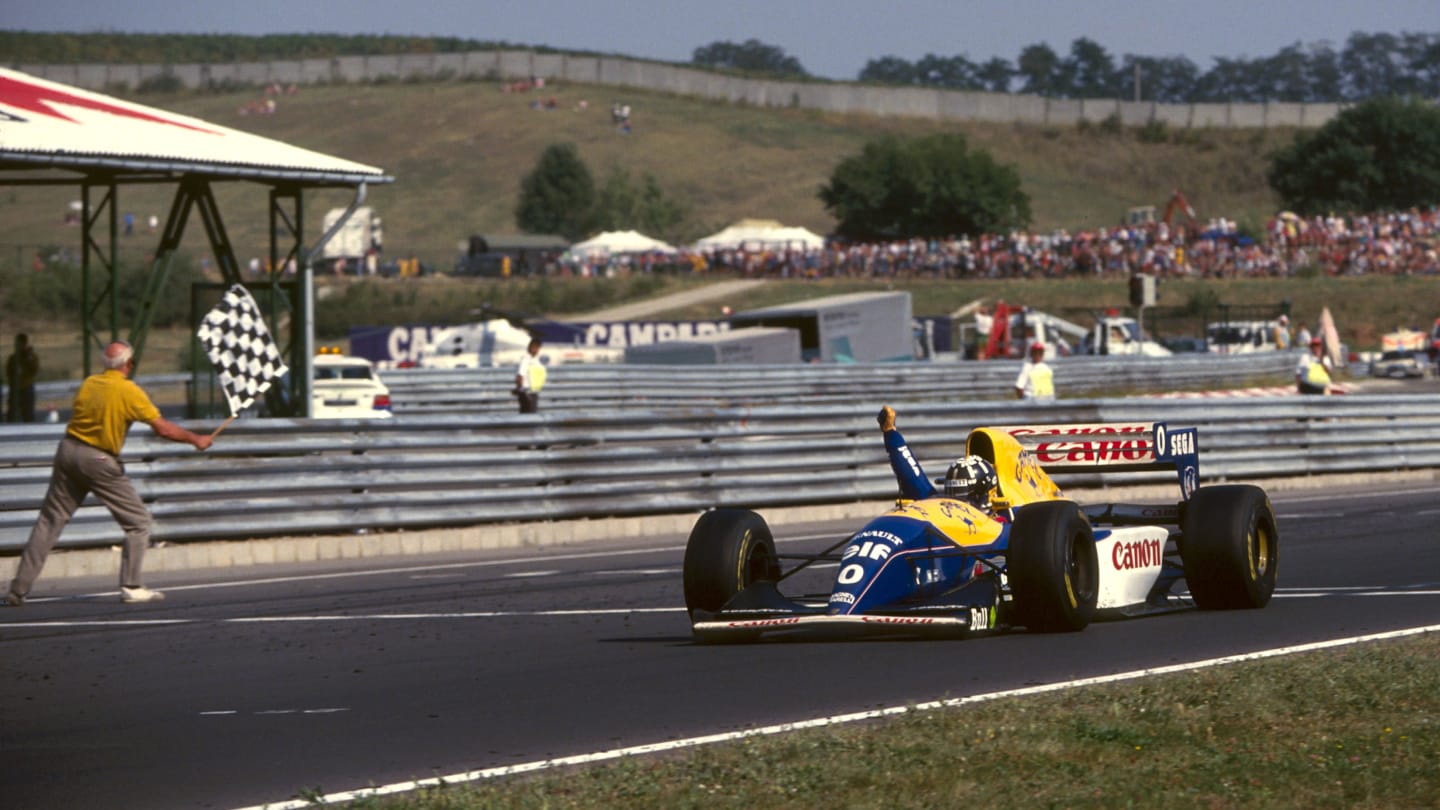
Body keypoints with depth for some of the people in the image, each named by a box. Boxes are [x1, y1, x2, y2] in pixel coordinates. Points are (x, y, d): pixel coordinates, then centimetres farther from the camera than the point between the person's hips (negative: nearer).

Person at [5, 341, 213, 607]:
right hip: (99, 461, -5)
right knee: (139, 522, 8)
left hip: (67, 452, 5)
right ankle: (131, 587, 2)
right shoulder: (129, 392, -11)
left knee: (49, 522, 12)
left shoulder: (88, 383, 4)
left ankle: (19, 589, 9)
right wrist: (196, 440, 1)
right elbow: (163, 428, -11)